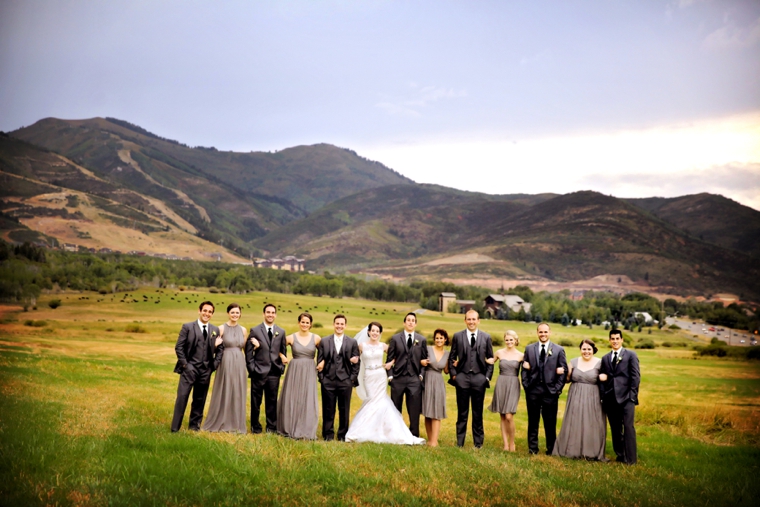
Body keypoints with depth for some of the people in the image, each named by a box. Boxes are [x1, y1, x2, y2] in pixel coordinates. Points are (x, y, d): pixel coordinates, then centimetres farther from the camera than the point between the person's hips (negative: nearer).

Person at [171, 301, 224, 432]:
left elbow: (220, 349, 14)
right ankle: (175, 428, -3)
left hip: (206, 370, 4)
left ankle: (195, 425, 22)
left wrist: (214, 365, 3)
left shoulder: (215, 330, 10)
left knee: (200, 399, 10)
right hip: (189, 368, -3)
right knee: (182, 397, -8)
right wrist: (184, 363, -9)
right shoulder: (187, 327, -1)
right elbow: (179, 347, -2)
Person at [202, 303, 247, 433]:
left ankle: (236, 424, 16)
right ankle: (220, 422, 14)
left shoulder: (243, 330, 7)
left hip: (239, 363, 4)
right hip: (225, 362, -4)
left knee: (238, 393, 7)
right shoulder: (222, 328, -4)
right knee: (224, 392, 2)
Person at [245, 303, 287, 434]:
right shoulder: (255, 331, -1)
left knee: (272, 401, 7)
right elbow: (248, 351, 0)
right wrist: (251, 368, -5)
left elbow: (283, 351, 13)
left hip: (274, 373, 2)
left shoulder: (281, 332, 9)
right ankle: (255, 426, 17)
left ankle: (271, 426, 16)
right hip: (258, 371, -2)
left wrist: (282, 366, 4)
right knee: (256, 401, 5)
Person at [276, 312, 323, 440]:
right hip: (294, 371, 0)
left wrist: (322, 362, -5)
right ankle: (290, 429, 18)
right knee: (292, 400, 5)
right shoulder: (292, 338, -1)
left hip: (309, 372, 0)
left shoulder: (316, 338, 0)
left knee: (308, 401, -1)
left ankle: (306, 431, 8)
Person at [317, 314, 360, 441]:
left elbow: (356, 362, 6)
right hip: (328, 381, 0)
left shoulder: (352, 342, 7)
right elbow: (319, 361, 6)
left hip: (345, 381, 0)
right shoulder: (324, 341, 7)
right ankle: (328, 434, 13)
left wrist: (353, 378, -2)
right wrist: (321, 377, -1)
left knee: (344, 410, 5)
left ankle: (343, 435, 15)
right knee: (328, 409, 4)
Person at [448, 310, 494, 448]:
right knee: (462, 412, 5)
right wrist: (453, 374, -2)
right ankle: (460, 442, 12)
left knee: (478, 413, 7)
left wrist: (488, 376, 0)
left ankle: (478, 442, 15)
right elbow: (452, 357, 8)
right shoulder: (457, 336, 5)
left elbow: (490, 359, 8)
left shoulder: (486, 337, 6)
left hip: (479, 378, 0)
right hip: (462, 378, 0)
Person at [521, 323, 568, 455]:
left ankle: (551, 449, 13)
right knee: (533, 420, 7)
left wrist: (558, 388, -4)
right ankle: (532, 448, 15)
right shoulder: (529, 349, 8)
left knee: (550, 422, 3)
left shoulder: (559, 350, 3)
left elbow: (563, 371, 2)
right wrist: (526, 385, 0)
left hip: (550, 391, -1)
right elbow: (524, 369, 8)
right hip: (533, 390, 1)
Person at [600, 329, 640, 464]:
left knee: (628, 427, -9)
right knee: (615, 428, 7)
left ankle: (630, 458, -7)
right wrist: (603, 397, 3)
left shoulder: (631, 355, 4)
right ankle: (619, 455, 15)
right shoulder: (605, 358, 16)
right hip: (610, 399, 4)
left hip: (626, 397, -4)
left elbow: (636, 376, -2)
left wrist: (632, 396, -9)